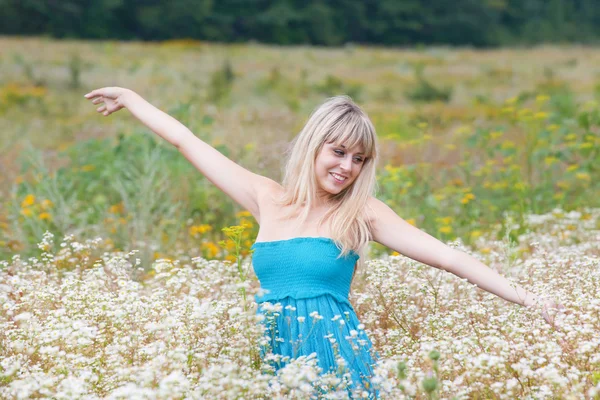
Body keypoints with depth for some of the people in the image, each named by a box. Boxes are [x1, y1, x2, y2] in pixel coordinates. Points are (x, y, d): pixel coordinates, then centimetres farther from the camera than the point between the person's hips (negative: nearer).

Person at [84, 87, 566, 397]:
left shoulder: (361, 212, -1)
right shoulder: (267, 198, 6)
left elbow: (445, 255, -6)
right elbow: (187, 140, 14)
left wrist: (526, 298, -12)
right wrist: (130, 97, 22)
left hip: (337, 356, -3)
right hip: (275, 356, 3)